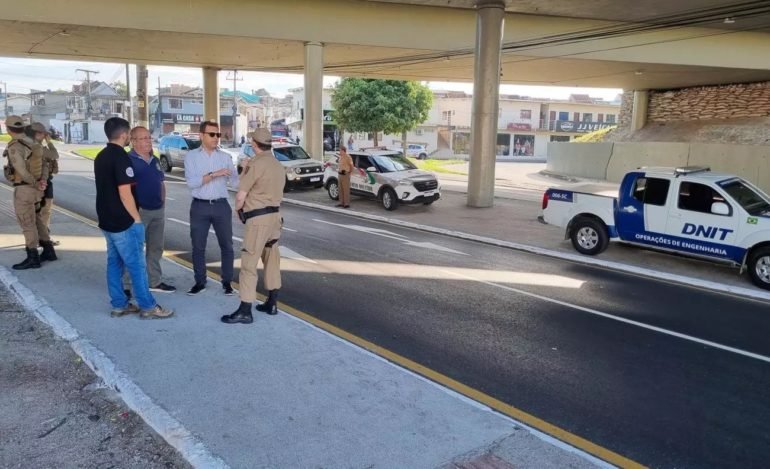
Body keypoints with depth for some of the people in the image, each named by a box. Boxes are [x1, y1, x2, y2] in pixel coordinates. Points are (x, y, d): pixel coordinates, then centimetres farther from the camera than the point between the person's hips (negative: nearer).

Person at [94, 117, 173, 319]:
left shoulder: (101, 157, 11)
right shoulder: (121, 157, -18)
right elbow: (125, 193, -22)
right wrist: (136, 218, -14)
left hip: (107, 219, 9)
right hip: (123, 221, -9)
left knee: (114, 262, 12)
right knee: (136, 264, -4)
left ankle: (119, 305, 18)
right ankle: (148, 307, 1)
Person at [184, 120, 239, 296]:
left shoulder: (225, 157, 4)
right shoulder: (191, 156, -1)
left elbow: (234, 183, -1)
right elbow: (191, 182, -13)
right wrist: (214, 174, -23)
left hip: (221, 205, 1)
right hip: (200, 206, -1)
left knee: (226, 245, 6)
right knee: (198, 247, 8)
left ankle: (227, 282, 18)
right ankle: (200, 282, 22)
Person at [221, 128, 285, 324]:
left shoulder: (255, 164, -14)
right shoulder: (278, 165, 13)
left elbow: (241, 195, -14)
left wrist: (238, 209, 6)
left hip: (258, 218, -9)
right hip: (274, 215, 9)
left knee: (249, 263, -6)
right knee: (272, 259, 15)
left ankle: (244, 311, -5)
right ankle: (272, 303, 23)